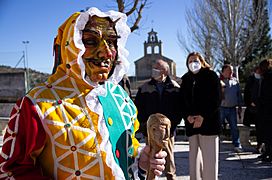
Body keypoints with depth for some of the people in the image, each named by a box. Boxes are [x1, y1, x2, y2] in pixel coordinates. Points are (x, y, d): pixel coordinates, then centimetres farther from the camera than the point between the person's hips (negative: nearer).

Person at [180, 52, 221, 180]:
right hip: (191, 124, 4)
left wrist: (203, 117, -13)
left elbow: (216, 100, -5)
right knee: (194, 156, 6)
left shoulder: (211, 76, 3)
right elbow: (182, 101, 11)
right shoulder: (185, 79, 14)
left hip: (209, 121, -4)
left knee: (209, 158, -4)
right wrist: (188, 116, -7)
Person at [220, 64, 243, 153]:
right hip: (221, 108, -4)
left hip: (232, 108, 4)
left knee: (234, 127, 8)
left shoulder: (235, 81, 10)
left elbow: (239, 94, 15)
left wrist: (240, 107, 14)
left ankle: (237, 145, 17)